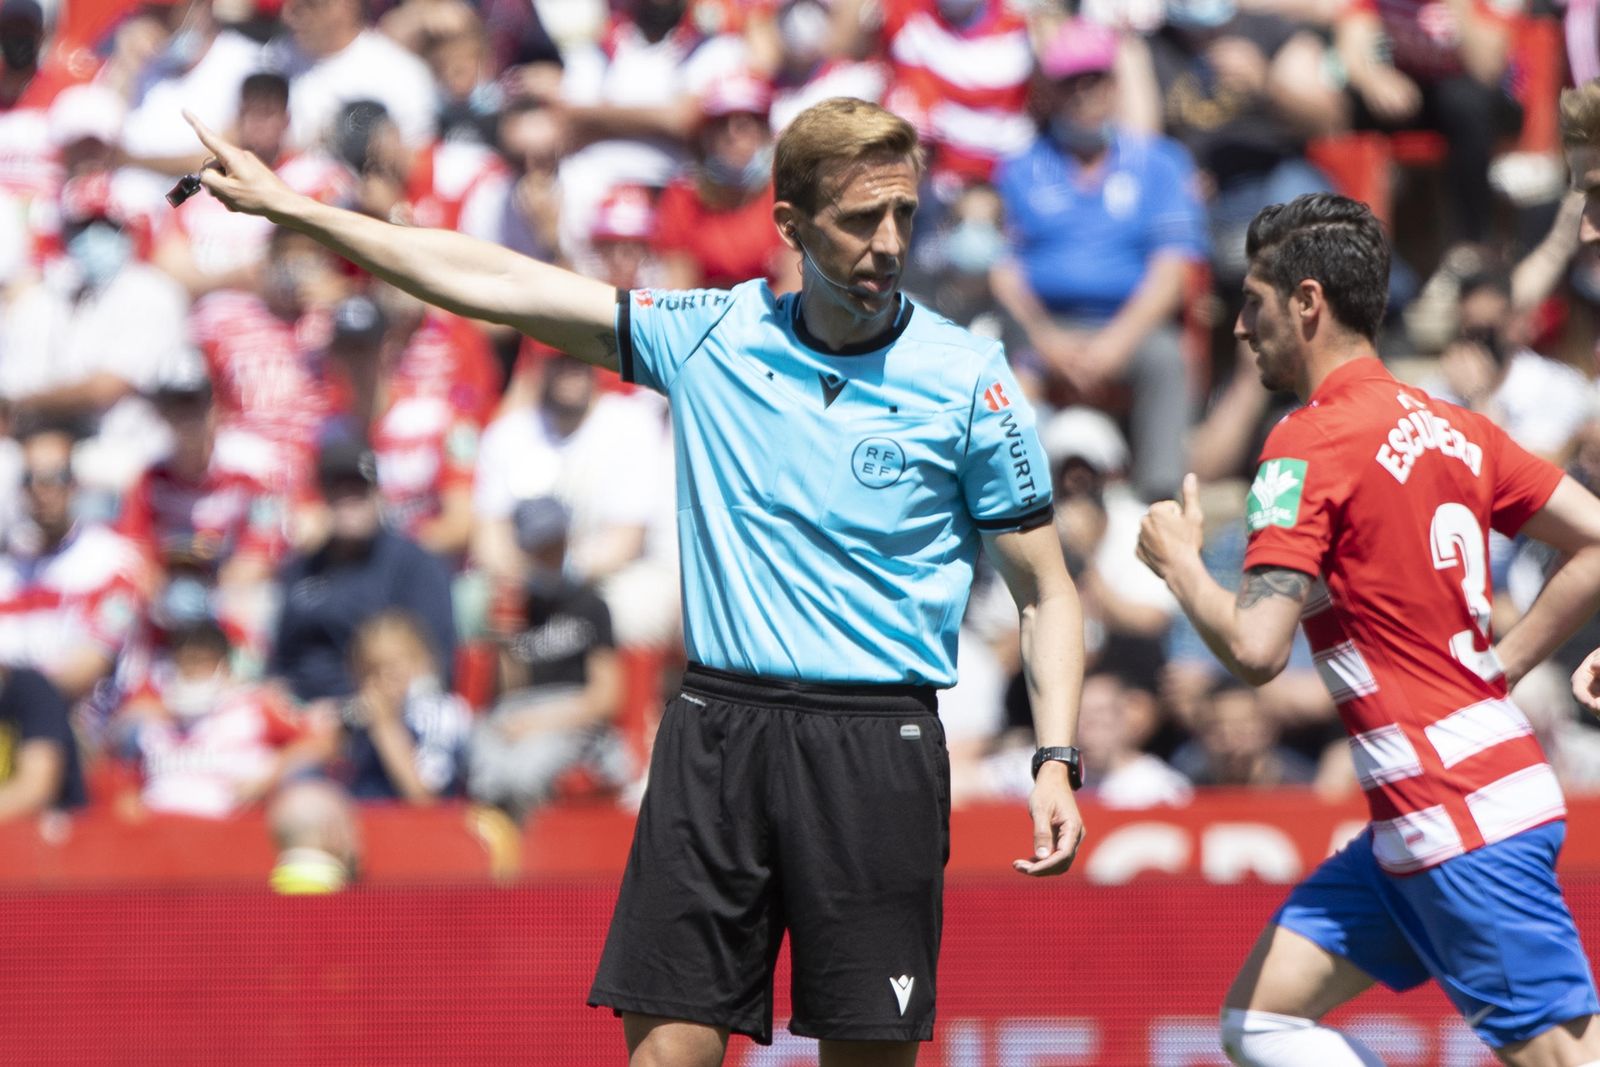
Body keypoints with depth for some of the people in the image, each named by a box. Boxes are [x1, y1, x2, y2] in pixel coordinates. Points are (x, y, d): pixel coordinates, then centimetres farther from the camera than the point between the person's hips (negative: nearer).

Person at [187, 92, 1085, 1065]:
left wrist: (1057, 763, -9)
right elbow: (493, 283, 11)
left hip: (877, 744, -2)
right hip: (716, 734, 2)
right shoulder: (712, 336, 6)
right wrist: (289, 207, 12)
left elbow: (1046, 593, 4)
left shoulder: (969, 380, -1)